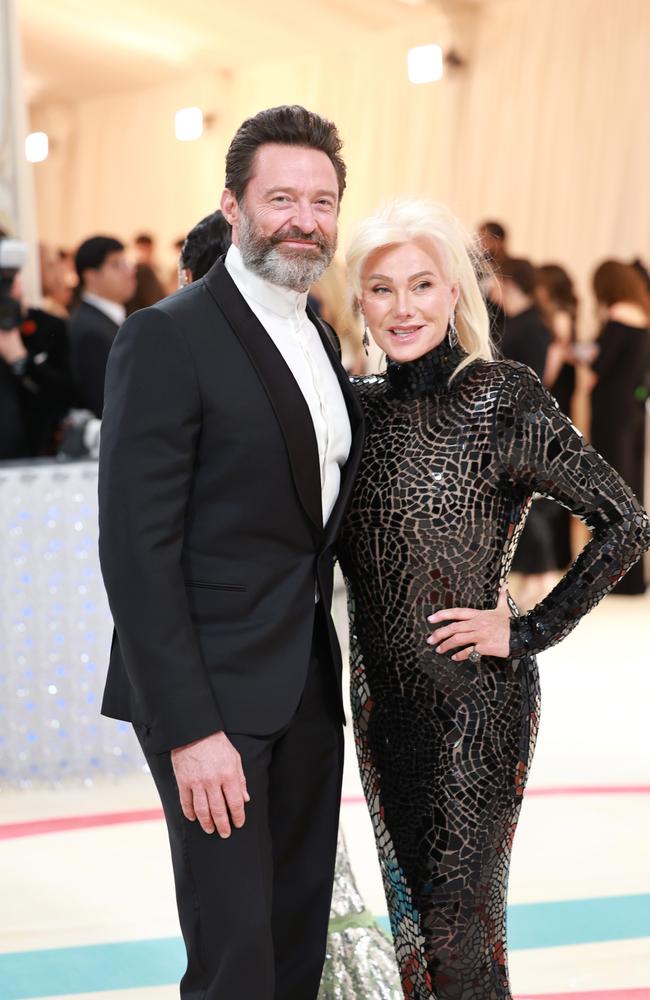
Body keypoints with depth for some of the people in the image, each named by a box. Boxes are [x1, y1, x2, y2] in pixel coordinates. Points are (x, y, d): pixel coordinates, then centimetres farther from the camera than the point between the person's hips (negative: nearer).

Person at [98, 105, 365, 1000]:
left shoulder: (319, 340, 13)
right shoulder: (168, 337, -13)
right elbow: (136, 547, -18)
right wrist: (190, 730, -21)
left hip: (308, 689, 8)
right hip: (213, 693, -8)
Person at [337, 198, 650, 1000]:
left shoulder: (501, 400, -13)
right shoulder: (361, 403, 5)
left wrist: (530, 630, -13)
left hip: (475, 700, -6)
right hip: (382, 696, 6)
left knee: (457, 924, 0)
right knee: (407, 908, 17)